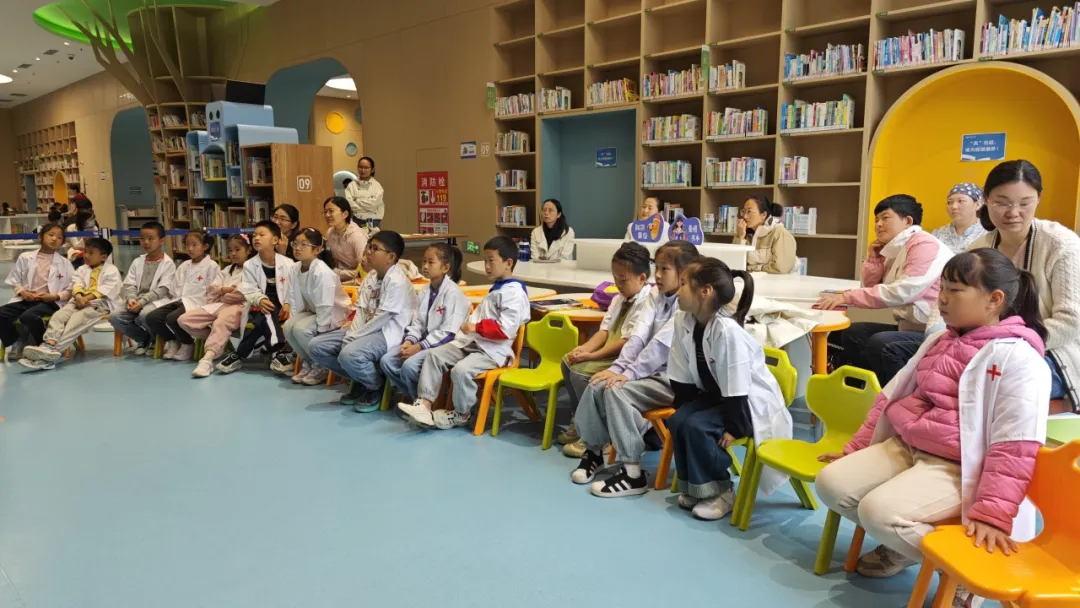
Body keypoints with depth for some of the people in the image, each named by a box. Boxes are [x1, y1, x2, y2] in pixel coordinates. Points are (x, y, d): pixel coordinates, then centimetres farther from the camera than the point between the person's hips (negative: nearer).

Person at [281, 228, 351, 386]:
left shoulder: (322, 272, -29)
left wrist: (321, 332, -23)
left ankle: (321, 366, -5)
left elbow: (325, 306, -26)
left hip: (334, 313, -8)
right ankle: (307, 362, 8)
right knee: (289, 326, -13)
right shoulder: (295, 268, -5)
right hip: (313, 310, 8)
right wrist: (293, 319, -5)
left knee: (301, 329, -26)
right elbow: (295, 298, 2)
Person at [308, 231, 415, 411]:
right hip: (365, 330, 9)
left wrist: (353, 338, -17)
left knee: (349, 355, -36)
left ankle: (377, 387, -4)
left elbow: (382, 318, -20)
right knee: (316, 347, 1)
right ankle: (360, 381, 13)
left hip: (387, 333, -9)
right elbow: (361, 310, 7)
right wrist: (351, 334, -10)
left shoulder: (397, 281, -17)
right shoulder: (371, 276, 10)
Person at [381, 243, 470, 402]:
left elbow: (449, 332, -19)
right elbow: (417, 322, 13)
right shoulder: (424, 291, 10)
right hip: (422, 342, 8)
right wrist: (410, 341, -7)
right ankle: (412, 396, 8)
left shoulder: (453, 293, -16)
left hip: (442, 345, -8)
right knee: (386, 360, -7)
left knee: (409, 365, -28)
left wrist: (420, 346, -20)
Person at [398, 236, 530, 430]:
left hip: (494, 350, -10)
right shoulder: (495, 289, 20)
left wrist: (476, 327, -19)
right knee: (435, 355, -4)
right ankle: (424, 403, -9)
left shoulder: (515, 293, -13)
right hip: (473, 342, 10)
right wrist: (468, 326, 5)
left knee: (461, 370, -29)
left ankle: (461, 414, -4)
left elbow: (505, 329, -22)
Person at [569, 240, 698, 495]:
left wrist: (629, 373, -23)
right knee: (597, 385, -8)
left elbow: (661, 344, -23)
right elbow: (640, 337, 0)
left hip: (674, 379, -8)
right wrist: (617, 368, -11)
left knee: (617, 391, -26)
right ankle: (592, 450, 9)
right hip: (652, 371, 8)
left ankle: (632, 473, -20)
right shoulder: (656, 296, 10)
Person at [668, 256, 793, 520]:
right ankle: (695, 485, 8)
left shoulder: (727, 331, -33)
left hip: (751, 403, -7)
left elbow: (736, 390, -27)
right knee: (677, 421, -12)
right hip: (716, 395, 7)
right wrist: (683, 411, -1)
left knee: (697, 427, -24)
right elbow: (682, 379, -1)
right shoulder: (683, 321, -10)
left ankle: (720, 491, -3)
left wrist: (734, 428, -22)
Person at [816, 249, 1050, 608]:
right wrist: (856, 450, 17)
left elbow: (1015, 445, -19)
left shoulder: (1019, 358, -13)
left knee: (879, 510, -28)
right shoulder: (940, 341, 13)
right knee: (831, 483, -9)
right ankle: (903, 543, 13)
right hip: (904, 447, 8)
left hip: (955, 468, -8)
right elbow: (893, 395, 16)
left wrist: (992, 513, -25)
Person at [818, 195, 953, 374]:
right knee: (852, 334, 4)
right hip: (909, 327, 9)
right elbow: (872, 288, 17)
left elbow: (902, 292, -26)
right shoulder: (896, 250, 13)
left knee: (879, 343, -29)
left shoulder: (925, 245, -14)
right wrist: (874, 258, 3)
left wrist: (847, 297, -25)